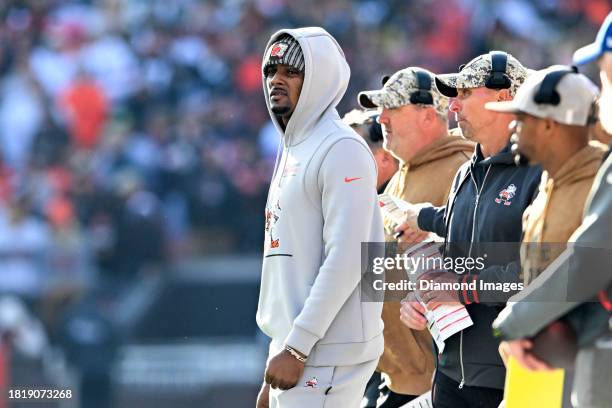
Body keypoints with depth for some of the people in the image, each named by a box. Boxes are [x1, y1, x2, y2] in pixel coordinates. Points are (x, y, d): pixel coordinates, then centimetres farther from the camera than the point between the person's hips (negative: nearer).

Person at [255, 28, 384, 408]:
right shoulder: (292, 152, 18)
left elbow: (346, 262, -19)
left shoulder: (343, 151, -11)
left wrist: (297, 348, -21)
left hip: (329, 355, -9)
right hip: (294, 348, 9)